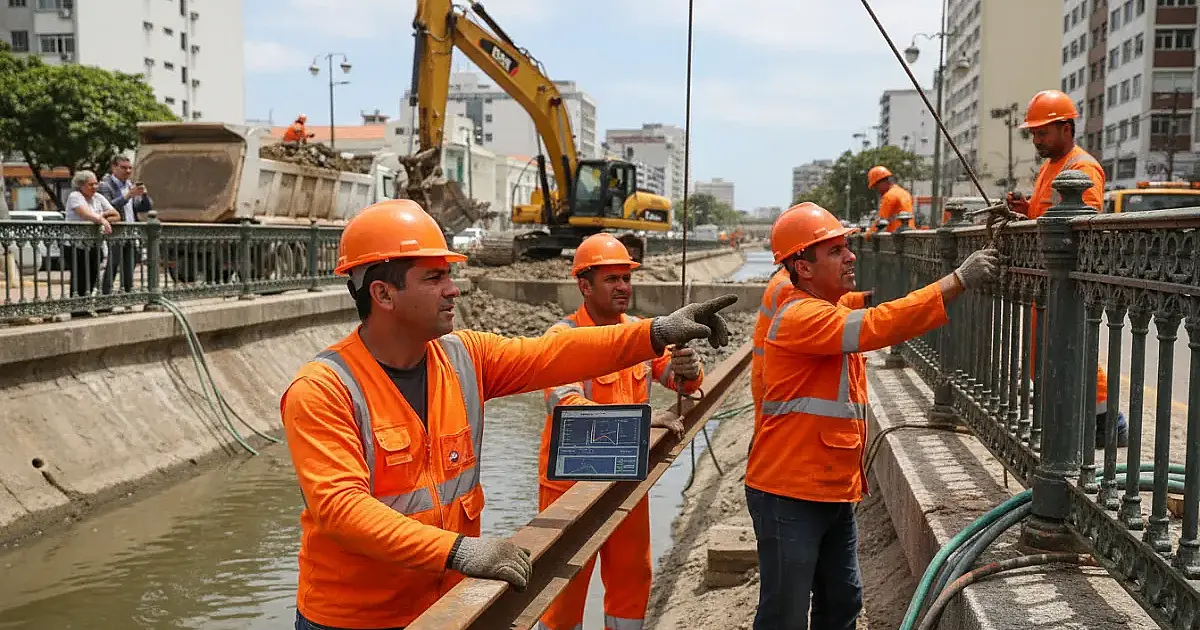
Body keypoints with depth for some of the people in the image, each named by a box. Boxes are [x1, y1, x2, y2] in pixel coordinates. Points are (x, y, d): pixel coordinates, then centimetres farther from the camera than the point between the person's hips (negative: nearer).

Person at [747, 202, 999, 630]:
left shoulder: (834, 313, 14)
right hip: (789, 495, -10)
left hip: (835, 492, 10)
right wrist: (959, 280, -31)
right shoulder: (801, 316, -20)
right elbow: (878, 326, -31)